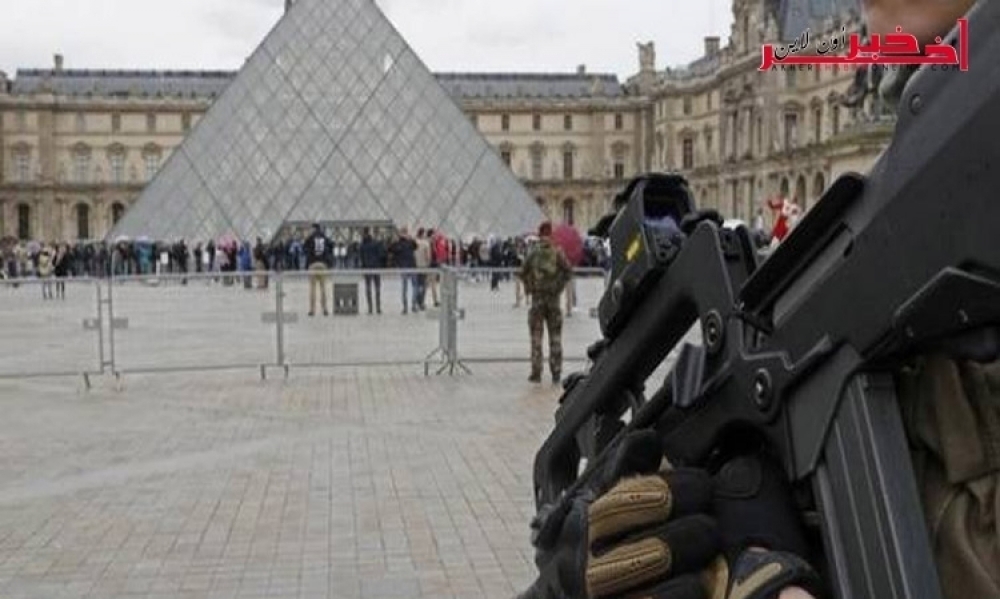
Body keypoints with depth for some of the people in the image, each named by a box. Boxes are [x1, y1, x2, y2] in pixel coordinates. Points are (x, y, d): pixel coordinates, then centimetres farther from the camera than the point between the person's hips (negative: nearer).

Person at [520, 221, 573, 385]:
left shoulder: (533, 254, -3)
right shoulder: (557, 253, -4)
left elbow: (523, 272, 0)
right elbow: (568, 271, -7)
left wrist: (529, 287, 13)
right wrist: (560, 286, 3)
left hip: (537, 297, 0)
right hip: (553, 298, 0)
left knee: (536, 336, 5)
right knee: (555, 337, 7)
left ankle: (536, 373, 2)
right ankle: (556, 373, 6)